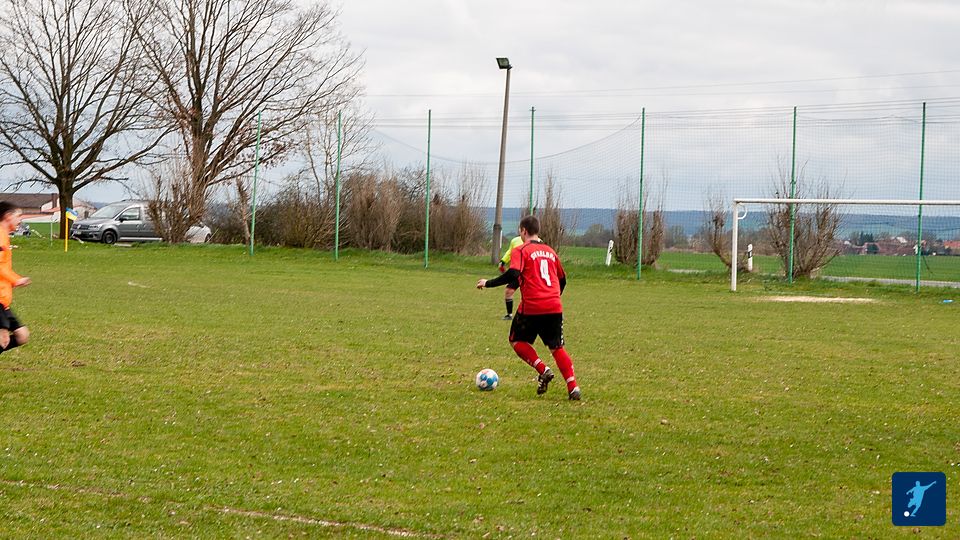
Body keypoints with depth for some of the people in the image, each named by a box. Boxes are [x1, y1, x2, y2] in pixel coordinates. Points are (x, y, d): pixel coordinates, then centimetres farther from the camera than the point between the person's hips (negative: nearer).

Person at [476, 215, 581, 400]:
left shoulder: (521, 250, -1)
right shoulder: (550, 251, 17)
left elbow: (513, 274, -17)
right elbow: (562, 279, 23)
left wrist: (488, 283, -8)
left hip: (531, 307, -5)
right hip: (554, 308, 5)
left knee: (517, 341, 15)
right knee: (557, 348, 9)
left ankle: (543, 370, -4)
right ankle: (573, 387, -4)